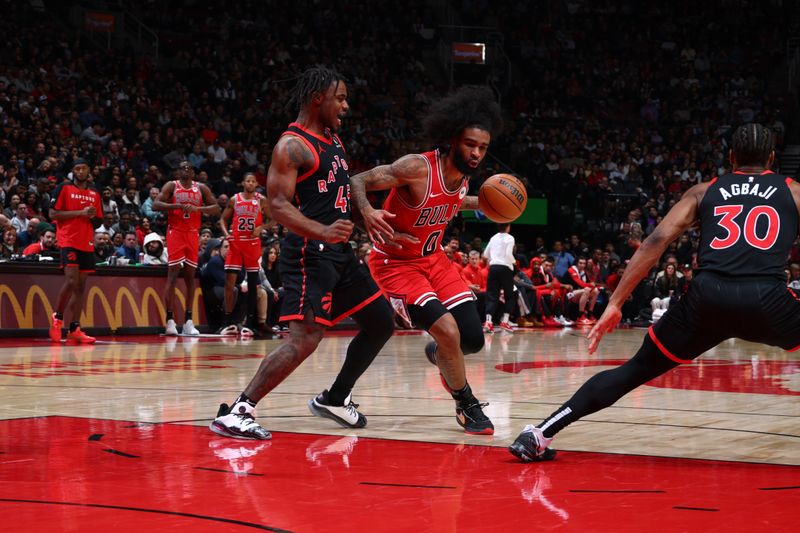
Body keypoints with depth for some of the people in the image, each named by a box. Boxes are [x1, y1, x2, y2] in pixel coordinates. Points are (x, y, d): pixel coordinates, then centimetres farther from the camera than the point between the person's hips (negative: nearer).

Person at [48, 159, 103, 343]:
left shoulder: (94, 194, 15)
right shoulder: (64, 188, 0)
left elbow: (98, 221, 22)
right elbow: (53, 213, -8)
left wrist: (93, 216, -2)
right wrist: (80, 213, -15)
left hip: (87, 244, 6)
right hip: (68, 241, -6)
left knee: (81, 286, 3)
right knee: (71, 281, -18)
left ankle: (74, 329, 4)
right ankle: (57, 318, 3)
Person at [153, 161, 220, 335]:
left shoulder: (201, 188, 10)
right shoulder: (171, 186, 1)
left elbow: (216, 208, 4)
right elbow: (155, 204, -10)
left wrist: (197, 208, -12)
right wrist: (177, 206, -21)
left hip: (193, 235, 3)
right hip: (175, 233, -3)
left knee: (190, 275, 3)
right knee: (173, 274, -10)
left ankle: (188, 321, 5)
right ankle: (170, 320, -11)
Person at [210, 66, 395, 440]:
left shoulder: (334, 141, 16)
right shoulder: (292, 146, -12)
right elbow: (278, 205, -20)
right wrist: (321, 231, -35)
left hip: (338, 252, 10)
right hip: (309, 254, -10)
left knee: (381, 322, 13)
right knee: (304, 339, -20)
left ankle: (334, 399, 24)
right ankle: (237, 412, -18)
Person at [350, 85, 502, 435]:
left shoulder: (463, 176, -5)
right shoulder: (418, 167, -28)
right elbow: (356, 182, -28)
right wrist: (368, 212, -47)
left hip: (434, 259, 7)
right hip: (395, 263, -7)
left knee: (473, 340, 0)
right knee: (448, 330, -23)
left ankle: (439, 354, 37)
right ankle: (467, 406, -1)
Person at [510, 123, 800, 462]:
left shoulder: (703, 191, 23)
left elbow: (657, 240, 9)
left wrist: (615, 303, 7)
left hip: (707, 297, 2)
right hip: (767, 298, -2)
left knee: (637, 369, 14)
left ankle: (540, 435, 7)